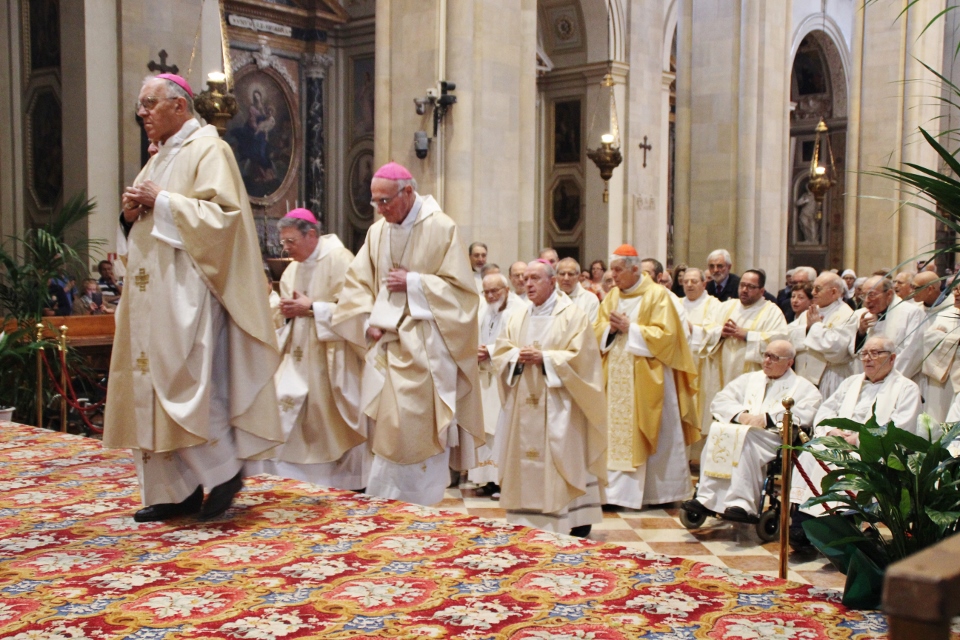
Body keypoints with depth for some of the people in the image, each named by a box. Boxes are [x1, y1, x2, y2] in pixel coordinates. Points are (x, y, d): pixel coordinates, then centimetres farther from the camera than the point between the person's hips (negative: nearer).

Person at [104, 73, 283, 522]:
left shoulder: (208, 150, -5)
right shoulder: (158, 160, 21)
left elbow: (221, 214, -18)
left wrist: (162, 202, -13)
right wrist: (132, 214, 4)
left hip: (188, 293, -9)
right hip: (152, 294, 9)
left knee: (184, 383, -12)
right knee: (151, 388, 7)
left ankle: (224, 471, 4)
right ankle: (175, 492, 13)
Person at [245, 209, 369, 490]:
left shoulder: (339, 259, -11)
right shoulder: (292, 269, 12)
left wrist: (310, 308, -16)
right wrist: (286, 309, -4)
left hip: (331, 356, -7)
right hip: (300, 355, 7)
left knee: (332, 422, 0)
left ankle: (347, 481, 14)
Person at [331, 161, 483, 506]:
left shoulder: (441, 228, -7)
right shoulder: (377, 232, 8)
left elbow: (460, 286, -8)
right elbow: (356, 283, 13)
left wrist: (412, 283, -13)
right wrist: (369, 322, -2)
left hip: (426, 346, -5)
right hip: (387, 344, 5)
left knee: (422, 429, -6)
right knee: (387, 426, 5)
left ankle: (420, 507, 5)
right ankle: (381, 503, 15)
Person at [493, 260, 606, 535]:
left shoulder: (572, 315, -2)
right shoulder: (518, 318, 15)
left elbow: (580, 357, -10)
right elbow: (500, 353, 10)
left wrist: (545, 358, -16)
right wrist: (517, 356, -10)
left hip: (558, 404, -5)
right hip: (525, 404, 5)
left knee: (564, 458, -6)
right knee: (526, 459, 4)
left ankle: (577, 522, 0)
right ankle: (528, 520, 12)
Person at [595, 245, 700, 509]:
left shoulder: (657, 295, -5)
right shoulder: (612, 296, 12)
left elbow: (665, 334, -12)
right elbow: (598, 330, 13)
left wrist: (629, 328, -14)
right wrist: (611, 328, -8)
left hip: (647, 378, -5)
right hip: (616, 377, 5)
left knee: (652, 436, 1)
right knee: (617, 434, 2)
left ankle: (661, 491, 10)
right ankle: (616, 489, 5)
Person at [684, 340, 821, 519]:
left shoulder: (804, 388, 15)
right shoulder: (750, 379, 28)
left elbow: (804, 415, -7)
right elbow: (720, 400, 15)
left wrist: (766, 418, -15)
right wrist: (740, 414, -5)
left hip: (776, 438, -4)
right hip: (740, 429, 4)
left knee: (744, 437, -36)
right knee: (717, 431, -29)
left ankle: (741, 503, -41)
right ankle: (706, 496, -34)